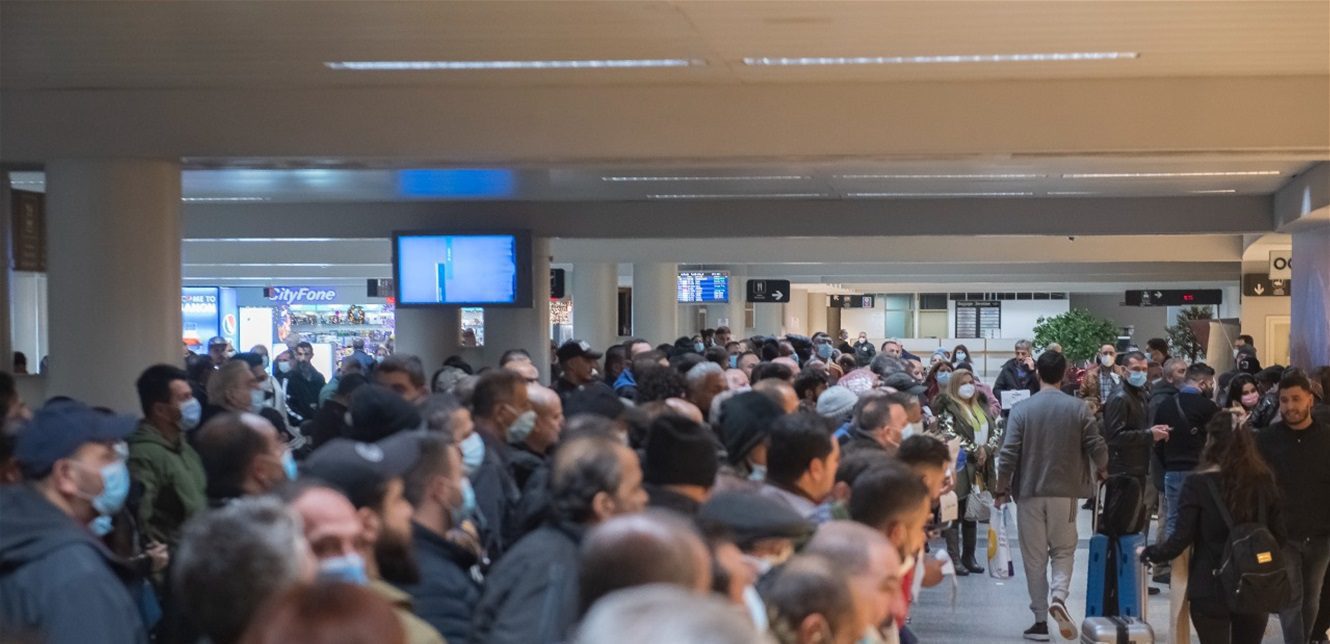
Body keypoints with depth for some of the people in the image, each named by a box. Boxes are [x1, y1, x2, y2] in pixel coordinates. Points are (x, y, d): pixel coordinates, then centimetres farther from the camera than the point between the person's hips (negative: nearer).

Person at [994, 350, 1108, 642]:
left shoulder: (1021, 409, -7)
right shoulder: (1078, 408, -5)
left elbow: (1008, 454, -9)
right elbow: (1097, 448, -3)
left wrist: (1001, 489, 3)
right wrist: (1102, 470, 19)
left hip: (1029, 492, 0)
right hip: (1065, 491, 0)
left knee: (1034, 557, 8)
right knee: (1064, 550, 14)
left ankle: (1040, 620, 9)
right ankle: (1059, 596, -12)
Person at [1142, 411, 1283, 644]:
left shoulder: (1197, 484, -11)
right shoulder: (1264, 482, -1)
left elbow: (1180, 540, -11)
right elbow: (1279, 537, 0)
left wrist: (1149, 554, 6)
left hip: (1210, 590, -3)